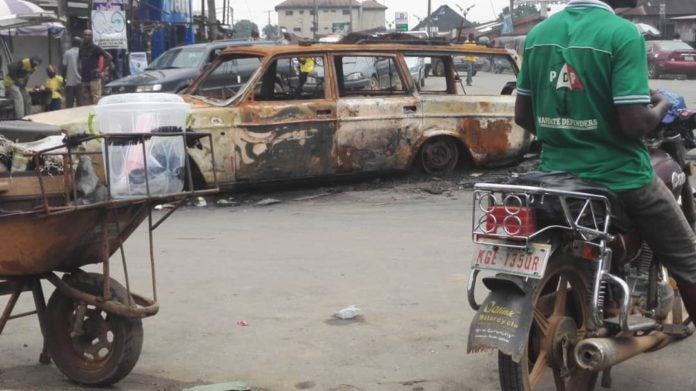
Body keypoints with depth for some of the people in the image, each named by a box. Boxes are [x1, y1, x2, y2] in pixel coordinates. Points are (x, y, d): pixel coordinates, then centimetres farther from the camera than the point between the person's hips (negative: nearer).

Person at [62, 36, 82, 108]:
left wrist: (64, 79, 9)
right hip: (79, 81, -1)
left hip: (69, 82, 1)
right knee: (80, 103, 2)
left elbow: (64, 67, 0)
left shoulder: (67, 53, 2)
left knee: (69, 104, 5)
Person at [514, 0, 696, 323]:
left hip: (557, 172, 6)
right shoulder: (622, 34, -17)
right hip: (620, 176, -5)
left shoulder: (537, 33, 3)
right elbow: (634, 123, -21)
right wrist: (661, 106, 1)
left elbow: (522, 116, 7)